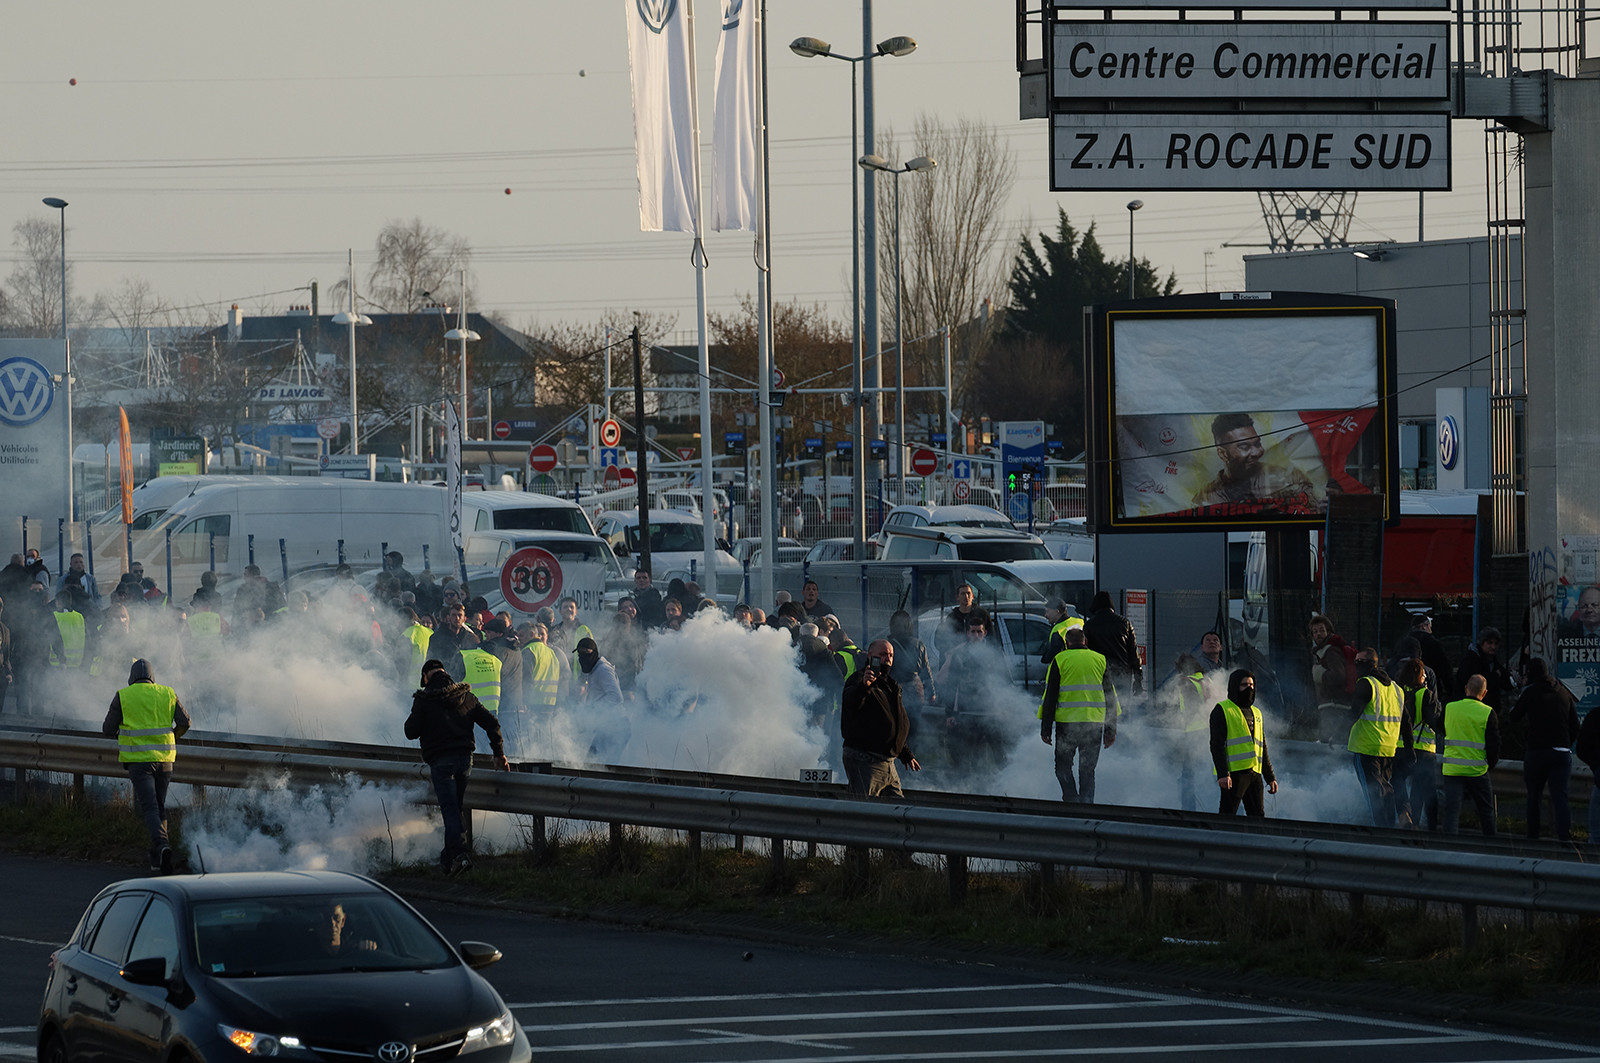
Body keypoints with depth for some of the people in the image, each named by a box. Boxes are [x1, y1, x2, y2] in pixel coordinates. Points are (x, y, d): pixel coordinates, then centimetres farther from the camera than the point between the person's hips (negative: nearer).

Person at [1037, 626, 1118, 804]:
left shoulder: (1060, 660, 1)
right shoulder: (1100, 660, 9)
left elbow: (1050, 697, 0)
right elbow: (1110, 696, 10)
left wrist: (1045, 729, 3)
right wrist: (1110, 729, 14)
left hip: (1067, 723, -3)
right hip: (1094, 723, 3)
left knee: (1063, 767, 9)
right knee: (1088, 769, 11)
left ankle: (1072, 798, -9)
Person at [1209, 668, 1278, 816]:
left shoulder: (1256, 713, 22)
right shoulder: (1223, 710, 1)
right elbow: (1217, 745, -8)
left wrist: (1270, 777, 19)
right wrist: (1223, 774, -18)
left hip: (1255, 774, 7)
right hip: (1233, 773, -7)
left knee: (1258, 816, 3)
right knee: (1227, 816, -8)